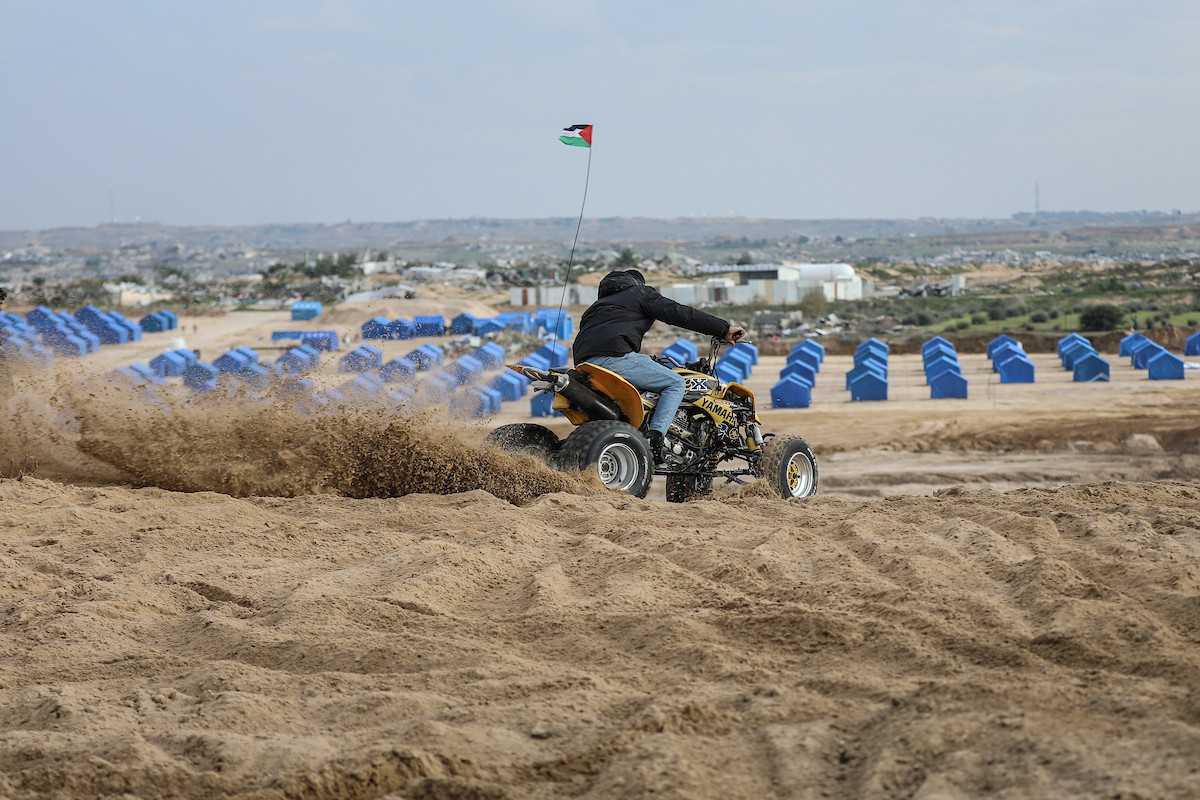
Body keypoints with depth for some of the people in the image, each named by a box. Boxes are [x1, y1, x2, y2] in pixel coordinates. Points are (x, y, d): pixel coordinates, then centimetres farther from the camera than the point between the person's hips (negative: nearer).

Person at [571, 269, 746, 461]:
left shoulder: (598, 304, 37)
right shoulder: (641, 293, 17)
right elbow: (680, 313, 5)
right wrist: (724, 328, 3)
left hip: (583, 363, 7)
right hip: (614, 357, -7)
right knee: (675, 383, 1)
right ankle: (654, 437, -20)